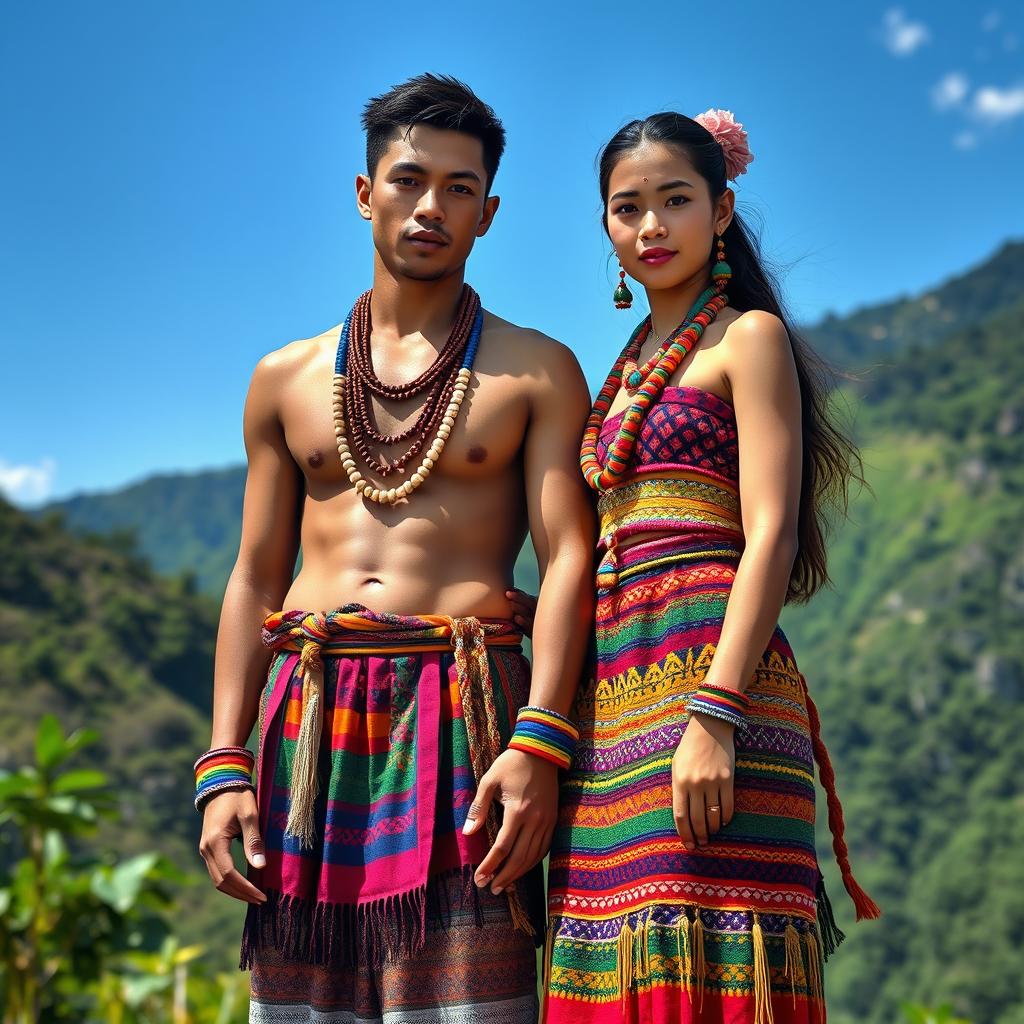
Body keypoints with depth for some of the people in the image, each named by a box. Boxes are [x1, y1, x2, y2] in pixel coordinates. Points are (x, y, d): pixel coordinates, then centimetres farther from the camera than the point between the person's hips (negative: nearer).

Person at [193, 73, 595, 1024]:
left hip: (463, 709, -3)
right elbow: (255, 580, 14)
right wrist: (224, 768, 3)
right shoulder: (285, 380, 17)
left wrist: (539, 745, -16)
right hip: (307, 719, 3)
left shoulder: (539, 372, 9)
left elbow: (567, 560, -1)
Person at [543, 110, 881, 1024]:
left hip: (709, 667, -7)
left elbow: (770, 534, -9)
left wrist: (714, 715, -20)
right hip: (614, 696, 7)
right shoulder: (628, 370, 24)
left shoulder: (748, 337, 3)